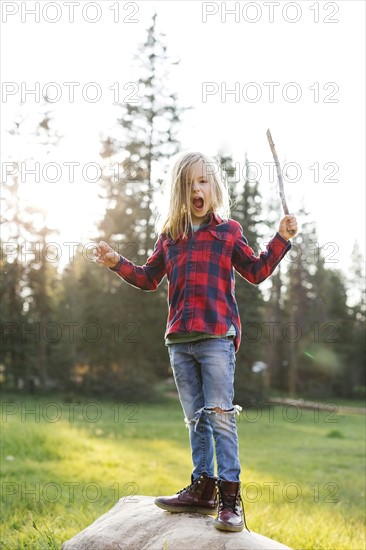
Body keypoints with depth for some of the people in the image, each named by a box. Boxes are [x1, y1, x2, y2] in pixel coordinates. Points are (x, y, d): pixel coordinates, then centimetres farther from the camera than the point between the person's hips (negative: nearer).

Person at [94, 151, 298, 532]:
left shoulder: (228, 230, 6)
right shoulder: (169, 236, 15)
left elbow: (256, 272, 9)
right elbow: (149, 278, 23)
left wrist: (281, 239, -1)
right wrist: (117, 263, 11)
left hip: (217, 336, -4)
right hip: (179, 340, 4)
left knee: (220, 416, -6)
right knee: (195, 418, 10)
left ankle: (230, 496, -2)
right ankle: (202, 489, 19)